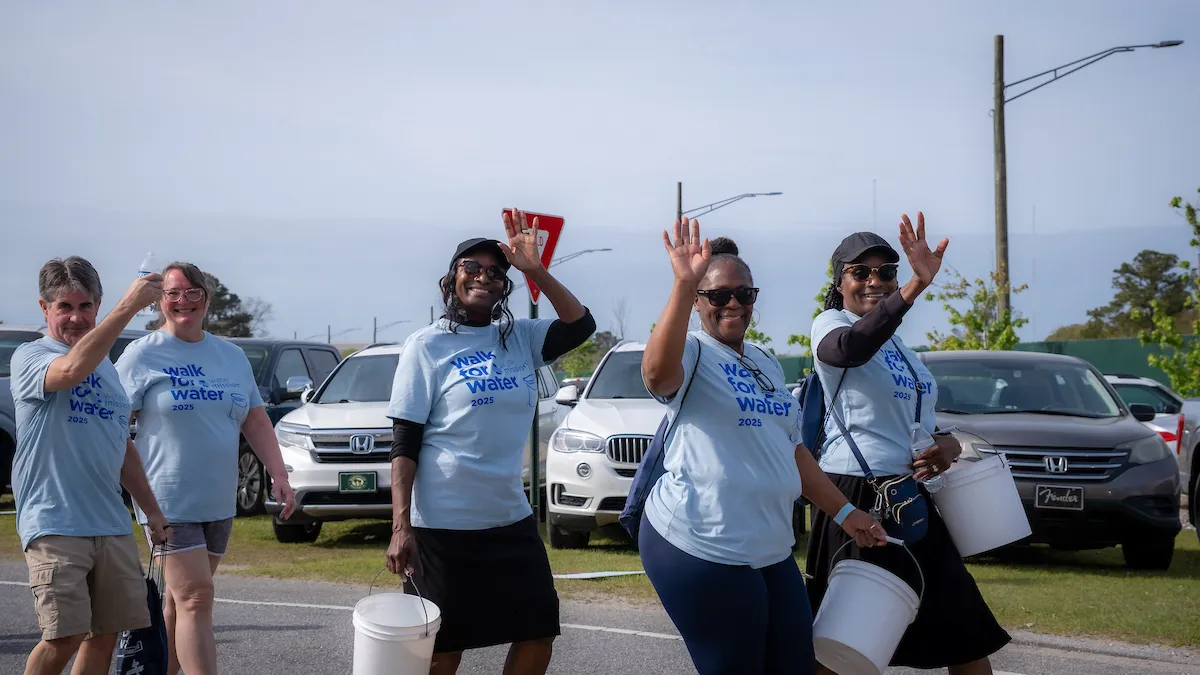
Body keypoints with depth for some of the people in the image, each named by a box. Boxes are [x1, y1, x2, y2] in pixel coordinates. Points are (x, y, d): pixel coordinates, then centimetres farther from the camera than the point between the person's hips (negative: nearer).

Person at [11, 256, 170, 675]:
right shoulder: (30, 358, -5)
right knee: (65, 636, -14)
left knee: (106, 633, 6)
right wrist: (128, 307, -32)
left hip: (112, 526, 7)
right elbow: (71, 370, -30)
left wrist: (152, 511, 21)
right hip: (55, 525, -7)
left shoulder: (106, 366, 17)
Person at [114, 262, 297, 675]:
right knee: (195, 598, -13)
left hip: (218, 503, 6)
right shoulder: (142, 355, -4)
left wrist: (279, 475, 7)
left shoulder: (232, 357, 13)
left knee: (182, 601, 10)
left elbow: (256, 422, 16)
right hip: (168, 501, -6)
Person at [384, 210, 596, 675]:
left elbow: (580, 325, -2)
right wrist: (401, 526, -17)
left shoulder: (519, 338, 7)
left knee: (539, 636, 11)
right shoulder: (427, 347, -6)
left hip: (511, 519, 5)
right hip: (443, 526, -5)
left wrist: (534, 269, -10)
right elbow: (404, 444, -9)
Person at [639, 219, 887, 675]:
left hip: (770, 548, 8)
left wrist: (843, 512, 21)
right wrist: (683, 284, -37)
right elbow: (657, 373, -30)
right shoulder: (692, 351, -5)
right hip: (702, 547, -8)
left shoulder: (766, 364, 20)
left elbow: (792, 449, 25)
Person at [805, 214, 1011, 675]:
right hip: (856, 497, -8)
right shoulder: (831, 324, -6)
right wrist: (916, 287, -43)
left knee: (967, 635, 9)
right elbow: (849, 348, -33)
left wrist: (945, 446, 3)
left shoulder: (901, 347, 18)